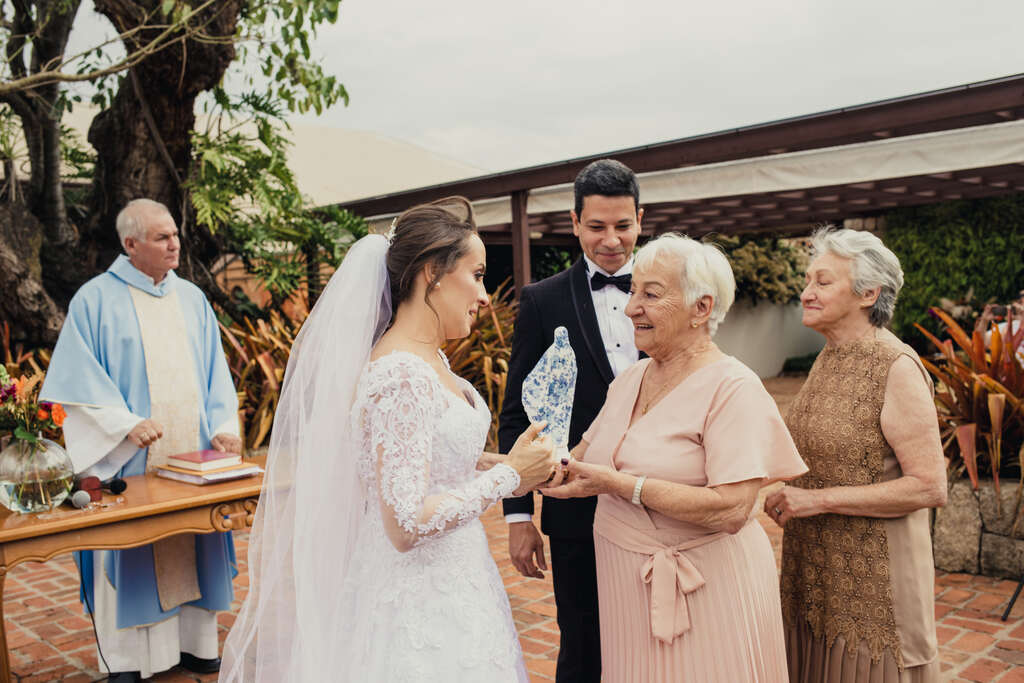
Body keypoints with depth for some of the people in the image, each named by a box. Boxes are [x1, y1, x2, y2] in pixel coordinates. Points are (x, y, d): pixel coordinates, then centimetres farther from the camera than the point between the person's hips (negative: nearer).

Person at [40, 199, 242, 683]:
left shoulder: (192, 298, 11)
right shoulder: (96, 299, -3)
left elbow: (215, 373, 11)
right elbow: (79, 379, -7)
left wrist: (222, 426, -2)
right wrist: (126, 424, -18)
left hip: (192, 454, 4)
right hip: (129, 459, -4)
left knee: (191, 543, 9)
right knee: (130, 548, 1)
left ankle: (193, 641, 23)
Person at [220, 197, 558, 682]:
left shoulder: (431, 360, 4)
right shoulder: (401, 377, -24)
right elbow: (407, 524, -27)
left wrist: (499, 463, 1)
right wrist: (507, 475, -18)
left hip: (450, 582, 9)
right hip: (421, 602, -9)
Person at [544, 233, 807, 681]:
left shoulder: (733, 388, -16)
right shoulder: (630, 380, 7)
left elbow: (731, 510, -24)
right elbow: (585, 459, 13)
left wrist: (622, 485, -24)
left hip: (705, 590, -6)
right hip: (628, 587, 6)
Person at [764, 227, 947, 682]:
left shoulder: (897, 368, -17)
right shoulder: (828, 358, 7)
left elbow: (929, 487, -20)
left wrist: (820, 499, -21)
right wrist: (787, 494, 4)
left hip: (871, 572, -7)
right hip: (814, 567, 7)